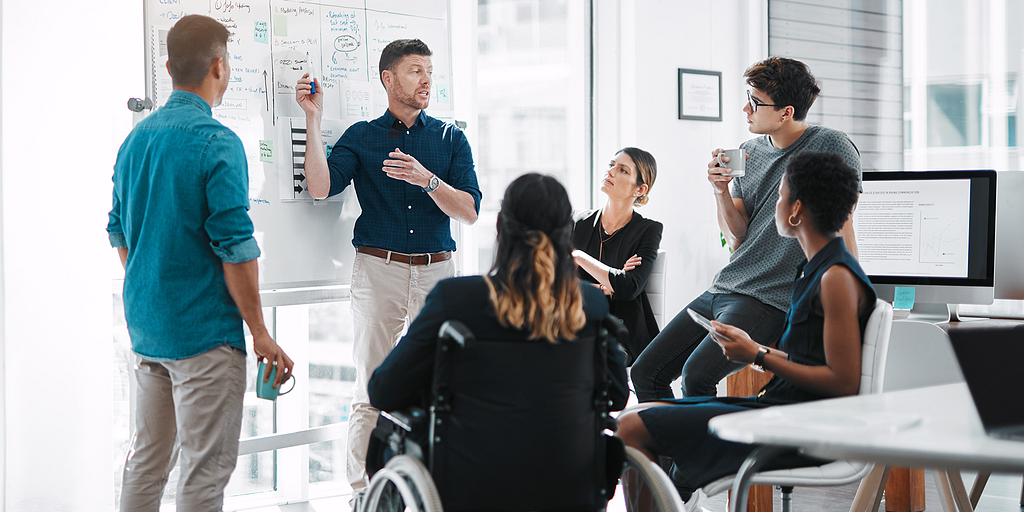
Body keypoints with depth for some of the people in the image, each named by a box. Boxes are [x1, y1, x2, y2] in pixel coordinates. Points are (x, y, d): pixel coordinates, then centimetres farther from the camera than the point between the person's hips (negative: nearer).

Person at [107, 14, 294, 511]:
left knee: (147, 460, 17)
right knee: (205, 471, -2)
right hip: (203, 331, -8)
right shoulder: (217, 143, -15)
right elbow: (235, 247, -18)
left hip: (145, 326, 8)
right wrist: (260, 333, -11)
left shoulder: (135, 139, 9)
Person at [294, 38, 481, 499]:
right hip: (378, 270, -1)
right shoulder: (361, 137, 8)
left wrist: (428, 180, -16)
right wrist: (313, 120, -12)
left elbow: (469, 211, 0)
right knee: (371, 388, 0)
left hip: (437, 271, 1)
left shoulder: (449, 137, 10)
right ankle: (364, 491, 8)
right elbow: (320, 187, -9)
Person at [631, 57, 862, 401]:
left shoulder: (831, 148, -8)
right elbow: (737, 238, 11)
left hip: (771, 299, -7)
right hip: (722, 289, 7)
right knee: (645, 372, 0)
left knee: (697, 375, -27)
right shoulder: (749, 152, 12)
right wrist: (721, 190, -6)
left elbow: (843, 231, -8)